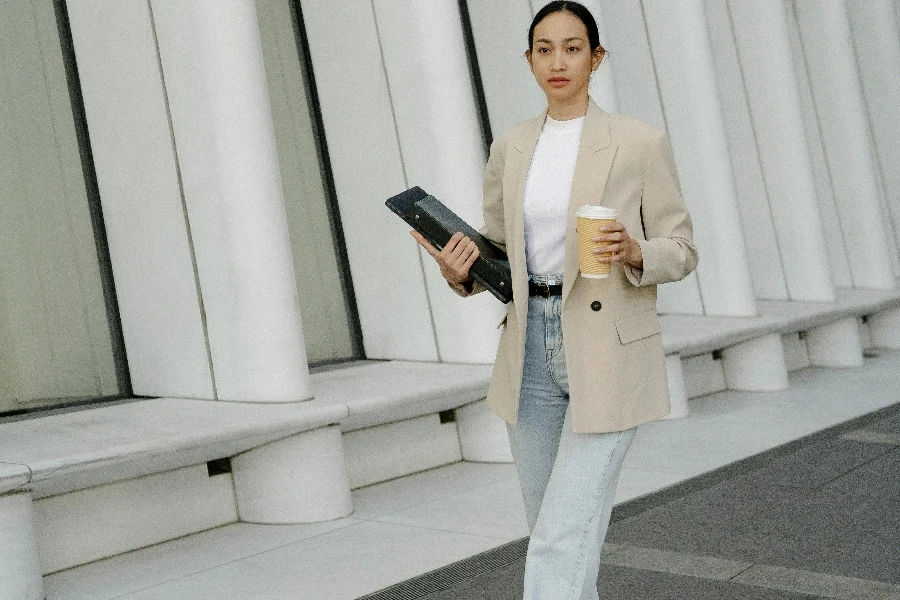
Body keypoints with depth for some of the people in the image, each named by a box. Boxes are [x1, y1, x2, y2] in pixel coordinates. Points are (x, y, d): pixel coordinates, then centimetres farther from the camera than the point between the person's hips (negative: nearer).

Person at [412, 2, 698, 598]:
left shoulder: (640, 142, -6)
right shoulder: (510, 149, 8)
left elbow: (681, 251, -1)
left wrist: (632, 252, -23)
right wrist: (461, 270, -9)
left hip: (608, 354, -5)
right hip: (531, 350, 5)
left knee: (561, 543, -11)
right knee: (550, 528, 16)